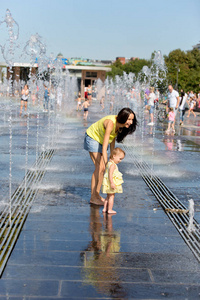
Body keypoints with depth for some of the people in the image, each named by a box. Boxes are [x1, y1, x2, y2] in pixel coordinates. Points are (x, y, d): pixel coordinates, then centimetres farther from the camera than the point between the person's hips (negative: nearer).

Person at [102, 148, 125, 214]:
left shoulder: (109, 163, 12)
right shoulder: (112, 165, -20)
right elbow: (110, 174, -27)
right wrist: (112, 183, -29)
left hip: (108, 183, 10)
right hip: (111, 183, -10)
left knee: (108, 196, 17)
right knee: (111, 196, -1)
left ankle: (105, 208, 22)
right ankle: (110, 210, 3)